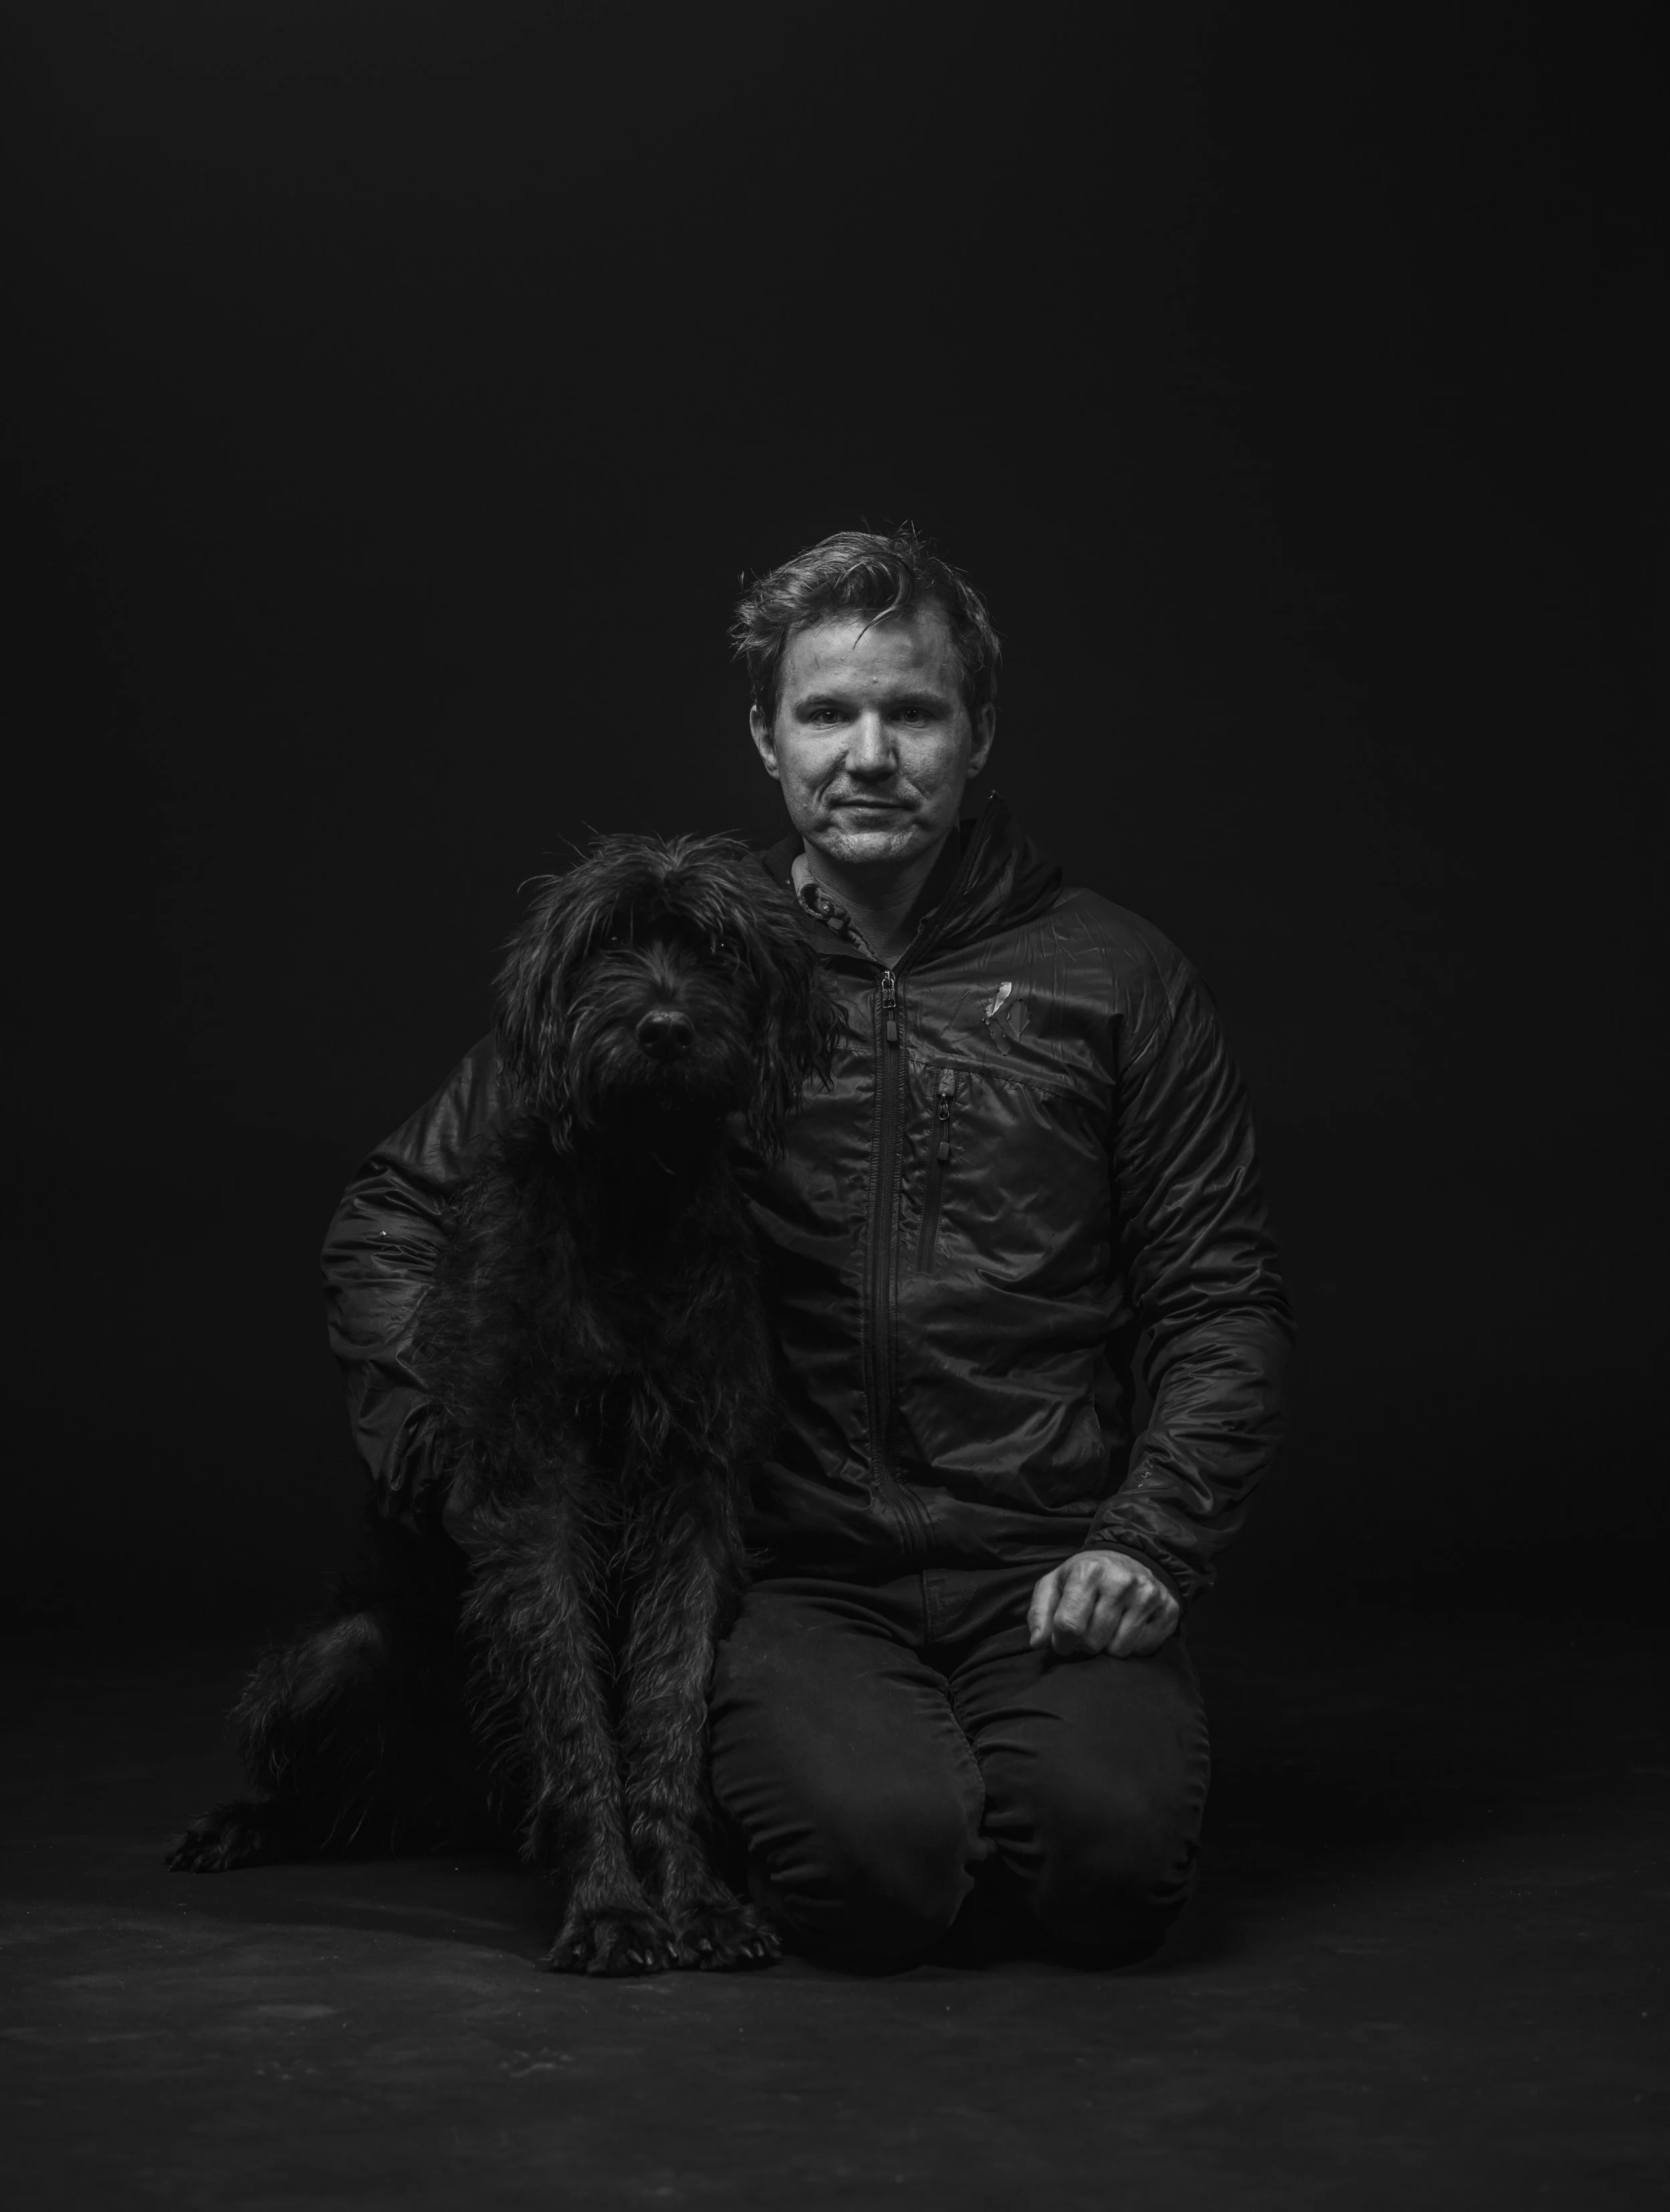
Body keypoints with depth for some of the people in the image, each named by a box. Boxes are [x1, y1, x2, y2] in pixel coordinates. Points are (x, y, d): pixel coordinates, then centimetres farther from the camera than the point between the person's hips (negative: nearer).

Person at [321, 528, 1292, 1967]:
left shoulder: (1113, 977, 7)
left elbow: (1222, 1302, 9)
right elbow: (392, 1216, 13)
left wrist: (1148, 1541, -4)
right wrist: (443, 1443, -2)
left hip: (1043, 1568, 0)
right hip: (792, 1570, 0)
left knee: (1113, 1855, -27)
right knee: (872, 1861, -28)